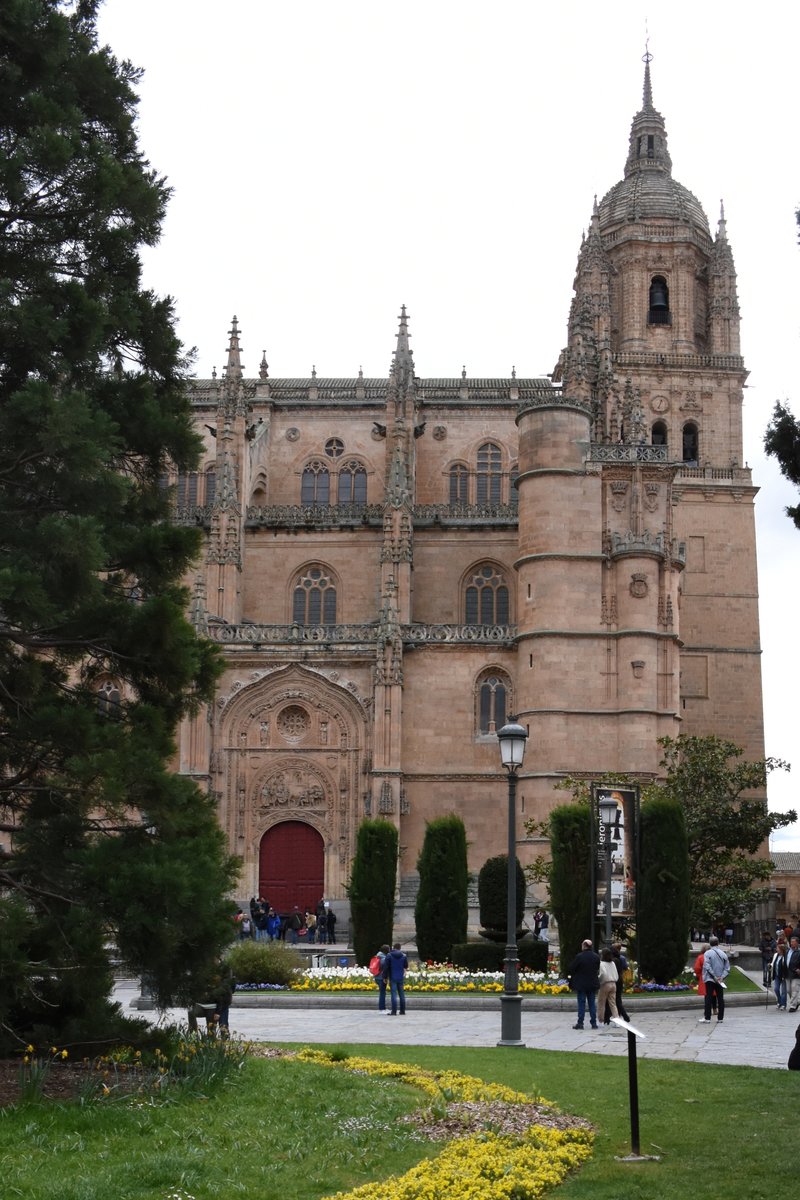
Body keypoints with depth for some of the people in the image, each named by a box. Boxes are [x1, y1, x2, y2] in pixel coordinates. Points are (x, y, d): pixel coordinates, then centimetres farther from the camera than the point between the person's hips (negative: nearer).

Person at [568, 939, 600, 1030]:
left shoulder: (579, 957, -14)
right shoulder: (596, 957, 0)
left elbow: (572, 970, -9)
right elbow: (598, 970, 8)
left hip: (581, 984, -4)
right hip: (593, 983, 4)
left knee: (581, 1003, 2)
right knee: (592, 1004, 9)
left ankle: (580, 1023, 2)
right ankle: (594, 1023, 9)